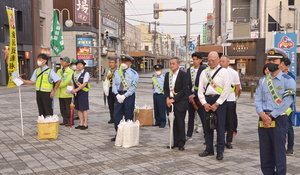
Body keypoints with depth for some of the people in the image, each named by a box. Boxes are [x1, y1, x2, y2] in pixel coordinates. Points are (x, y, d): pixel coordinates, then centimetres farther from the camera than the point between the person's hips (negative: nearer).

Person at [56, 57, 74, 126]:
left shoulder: (70, 72, -7)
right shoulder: (59, 71, 15)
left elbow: (66, 82, -17)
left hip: (67, 92, -6)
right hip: (60, 93, 7)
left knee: (68, 108, -2)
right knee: (62, 108, 10)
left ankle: (70, 121, 5)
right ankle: (65, 121, 19)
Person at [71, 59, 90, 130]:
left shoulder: (86, 73, -7)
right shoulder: (74, 73, 13)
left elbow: (84, 84, -15)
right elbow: (72, 83, 14)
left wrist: (76, 90, -18)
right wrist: (73, 90, -5)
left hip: (83, 92, -6)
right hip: (76, 93, 6)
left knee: (84, 109, -3)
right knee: (79, 109, 9)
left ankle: (85, 124, 4)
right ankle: (81, 124, 17)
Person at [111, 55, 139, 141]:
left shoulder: (134, 73, -4)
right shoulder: (117, 72, 9)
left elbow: (133, 87, -10)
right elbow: (114, 84, 6)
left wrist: (124, 96, -16)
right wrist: (117, 94, -8)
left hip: (129, 96, -4)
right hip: (119, 95, 4)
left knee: (129, 116, 2)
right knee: (116, 115, 3)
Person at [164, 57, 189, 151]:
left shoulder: (183, 75, -4)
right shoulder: (167, 75, 14)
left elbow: (184, 89, -10)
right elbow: (165, 88, 14)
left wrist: (174, 99, -13)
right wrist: (167, 98, -3)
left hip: (180, 102, -5)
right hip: (170, 102, 5)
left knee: (180, 123, -2)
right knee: (173, 123, 7)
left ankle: (181, 143, 6)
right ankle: (175, 142, 17)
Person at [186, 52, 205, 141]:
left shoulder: (203, 70, -5)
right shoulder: (189, 70, 10)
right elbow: (187, 84, 7)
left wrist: (195, 95, -14)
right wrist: (189, 95, -5)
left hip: (199, 97, -5)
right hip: (190, 96, 5)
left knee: (203, 117, -3)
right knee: (190, 116, 12)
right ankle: (189, 135, 21)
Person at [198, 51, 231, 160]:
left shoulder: (224, 72, -1)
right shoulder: (204, 72, 12)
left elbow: (226, 90, -7)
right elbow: (200, 89, 10)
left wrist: (216, 104, -11)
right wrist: (204, 103, -3)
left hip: (220, 101, -4)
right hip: (207, 101, 4)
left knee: (220, 126, -3)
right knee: (207, 126, 8)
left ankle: (220, 152, 6)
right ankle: (209, 149, 19)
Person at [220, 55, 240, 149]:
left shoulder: (233, 73, -3)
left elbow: (237, 87, 7)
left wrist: (232, 97, 6)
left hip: (230, 100, -1)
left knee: (230, 122, 2)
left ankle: (229, 141, 14)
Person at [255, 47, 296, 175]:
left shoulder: (288, 81, -3)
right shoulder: (263, 80, 12)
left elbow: (286, 102, -11)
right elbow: (258, 99, 6)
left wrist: (271, 116, -13)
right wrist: (262, 114, -11)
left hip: (279, 119, -5)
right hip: (263, 119, 5)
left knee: (279, 151, -2)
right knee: (265, 151, 10)